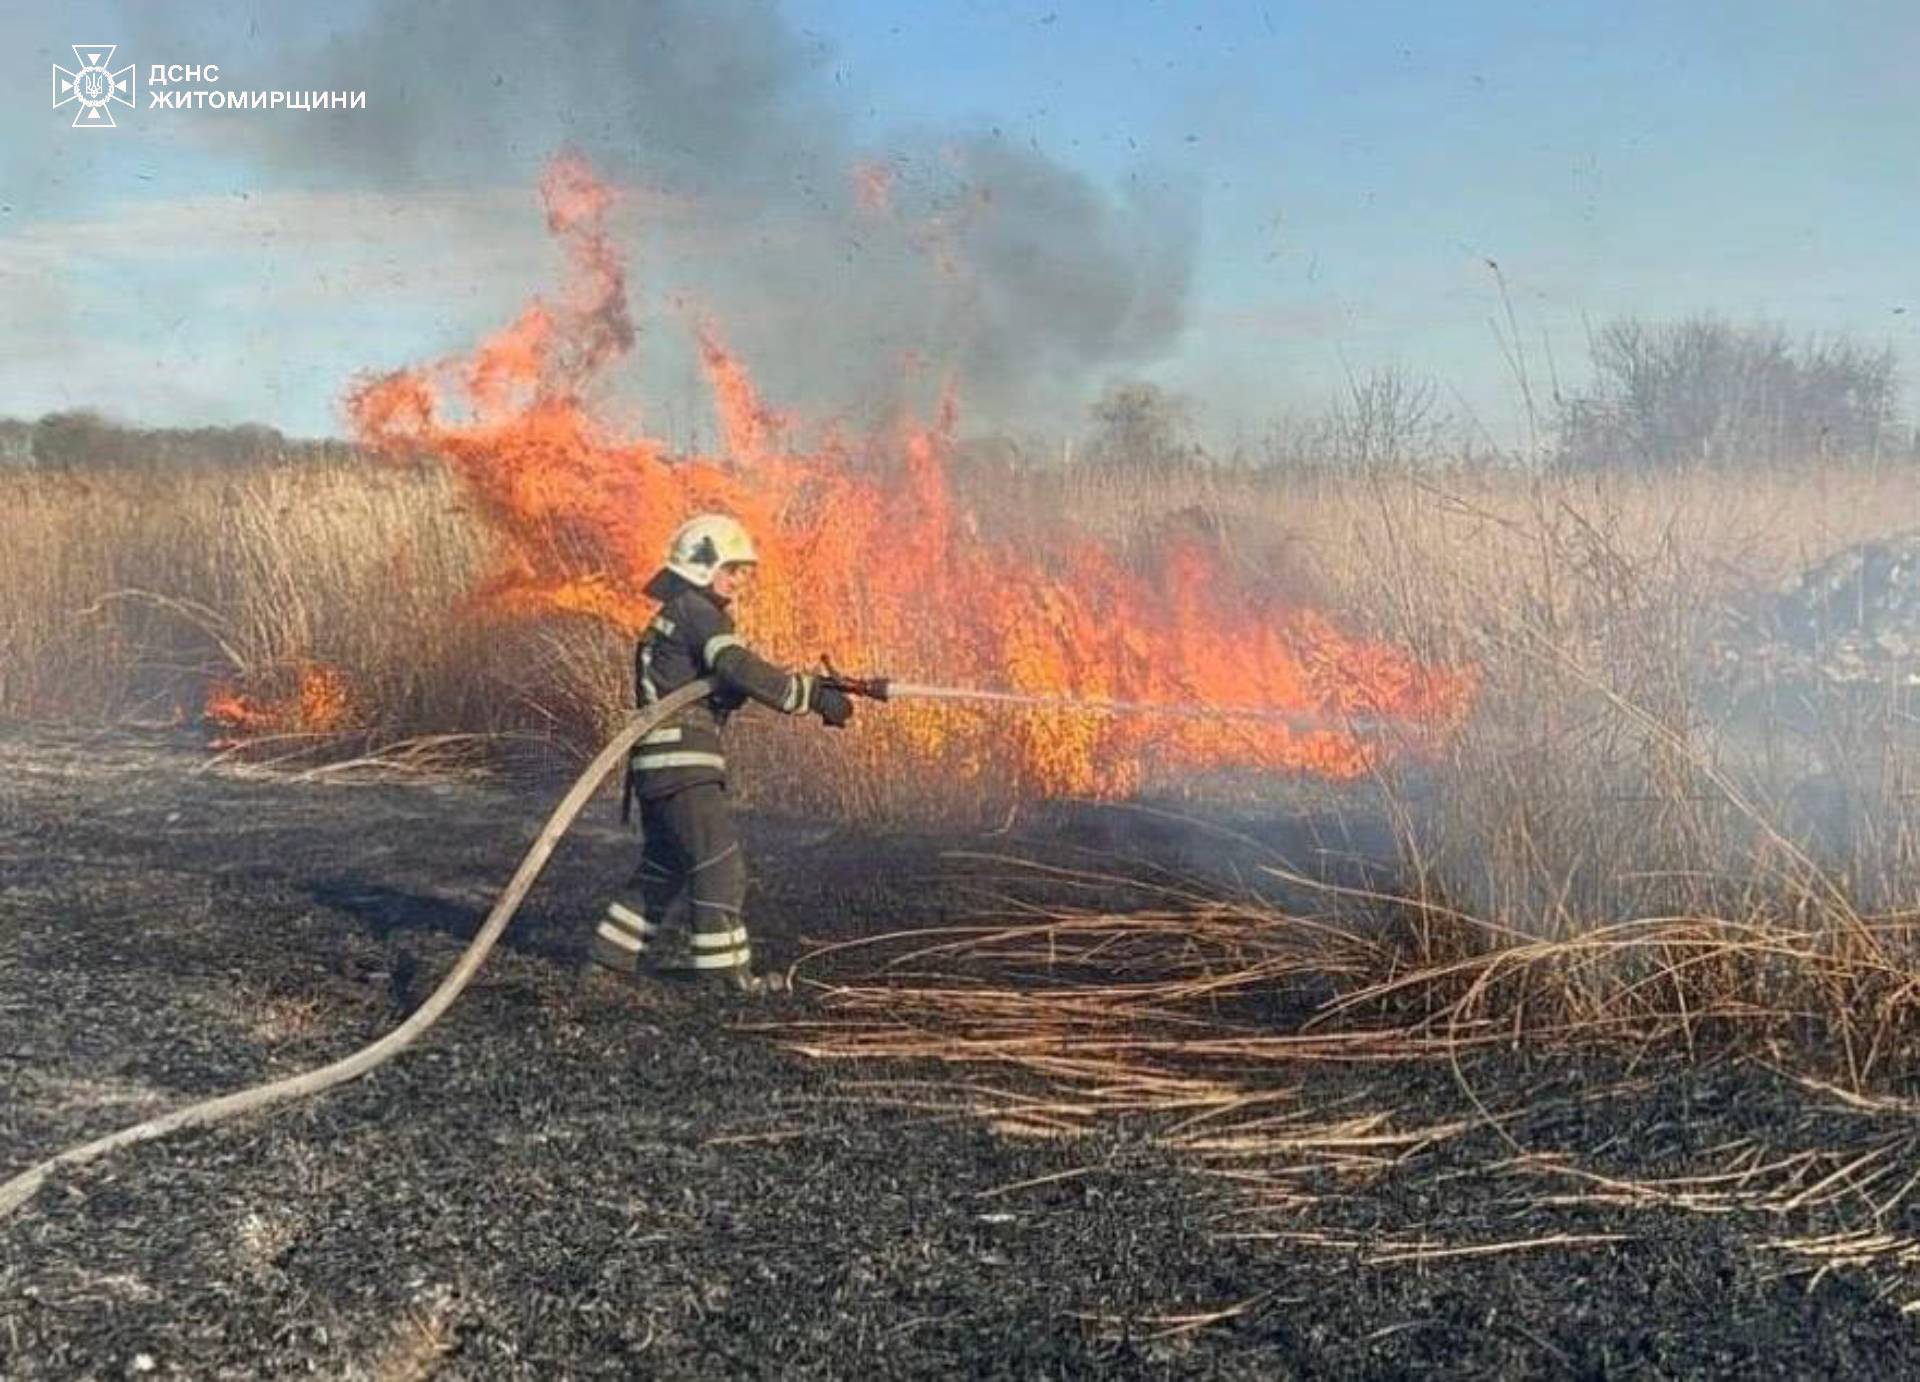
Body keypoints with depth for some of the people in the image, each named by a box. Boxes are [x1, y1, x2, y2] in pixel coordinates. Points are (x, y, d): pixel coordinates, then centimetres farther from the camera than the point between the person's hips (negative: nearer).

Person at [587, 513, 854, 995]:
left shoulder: (675, 617, 23)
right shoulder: (696, 611, -8)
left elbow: (730, 684, 16)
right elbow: (743, 671, -23)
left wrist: (812, 690, 5)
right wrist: (814, 695, -22)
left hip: (660, 762, 10)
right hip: (681, 758, -10)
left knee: (664, 865, 19)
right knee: (720, 863, -8)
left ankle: (613, 952, 27)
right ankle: (727, 969, -6)